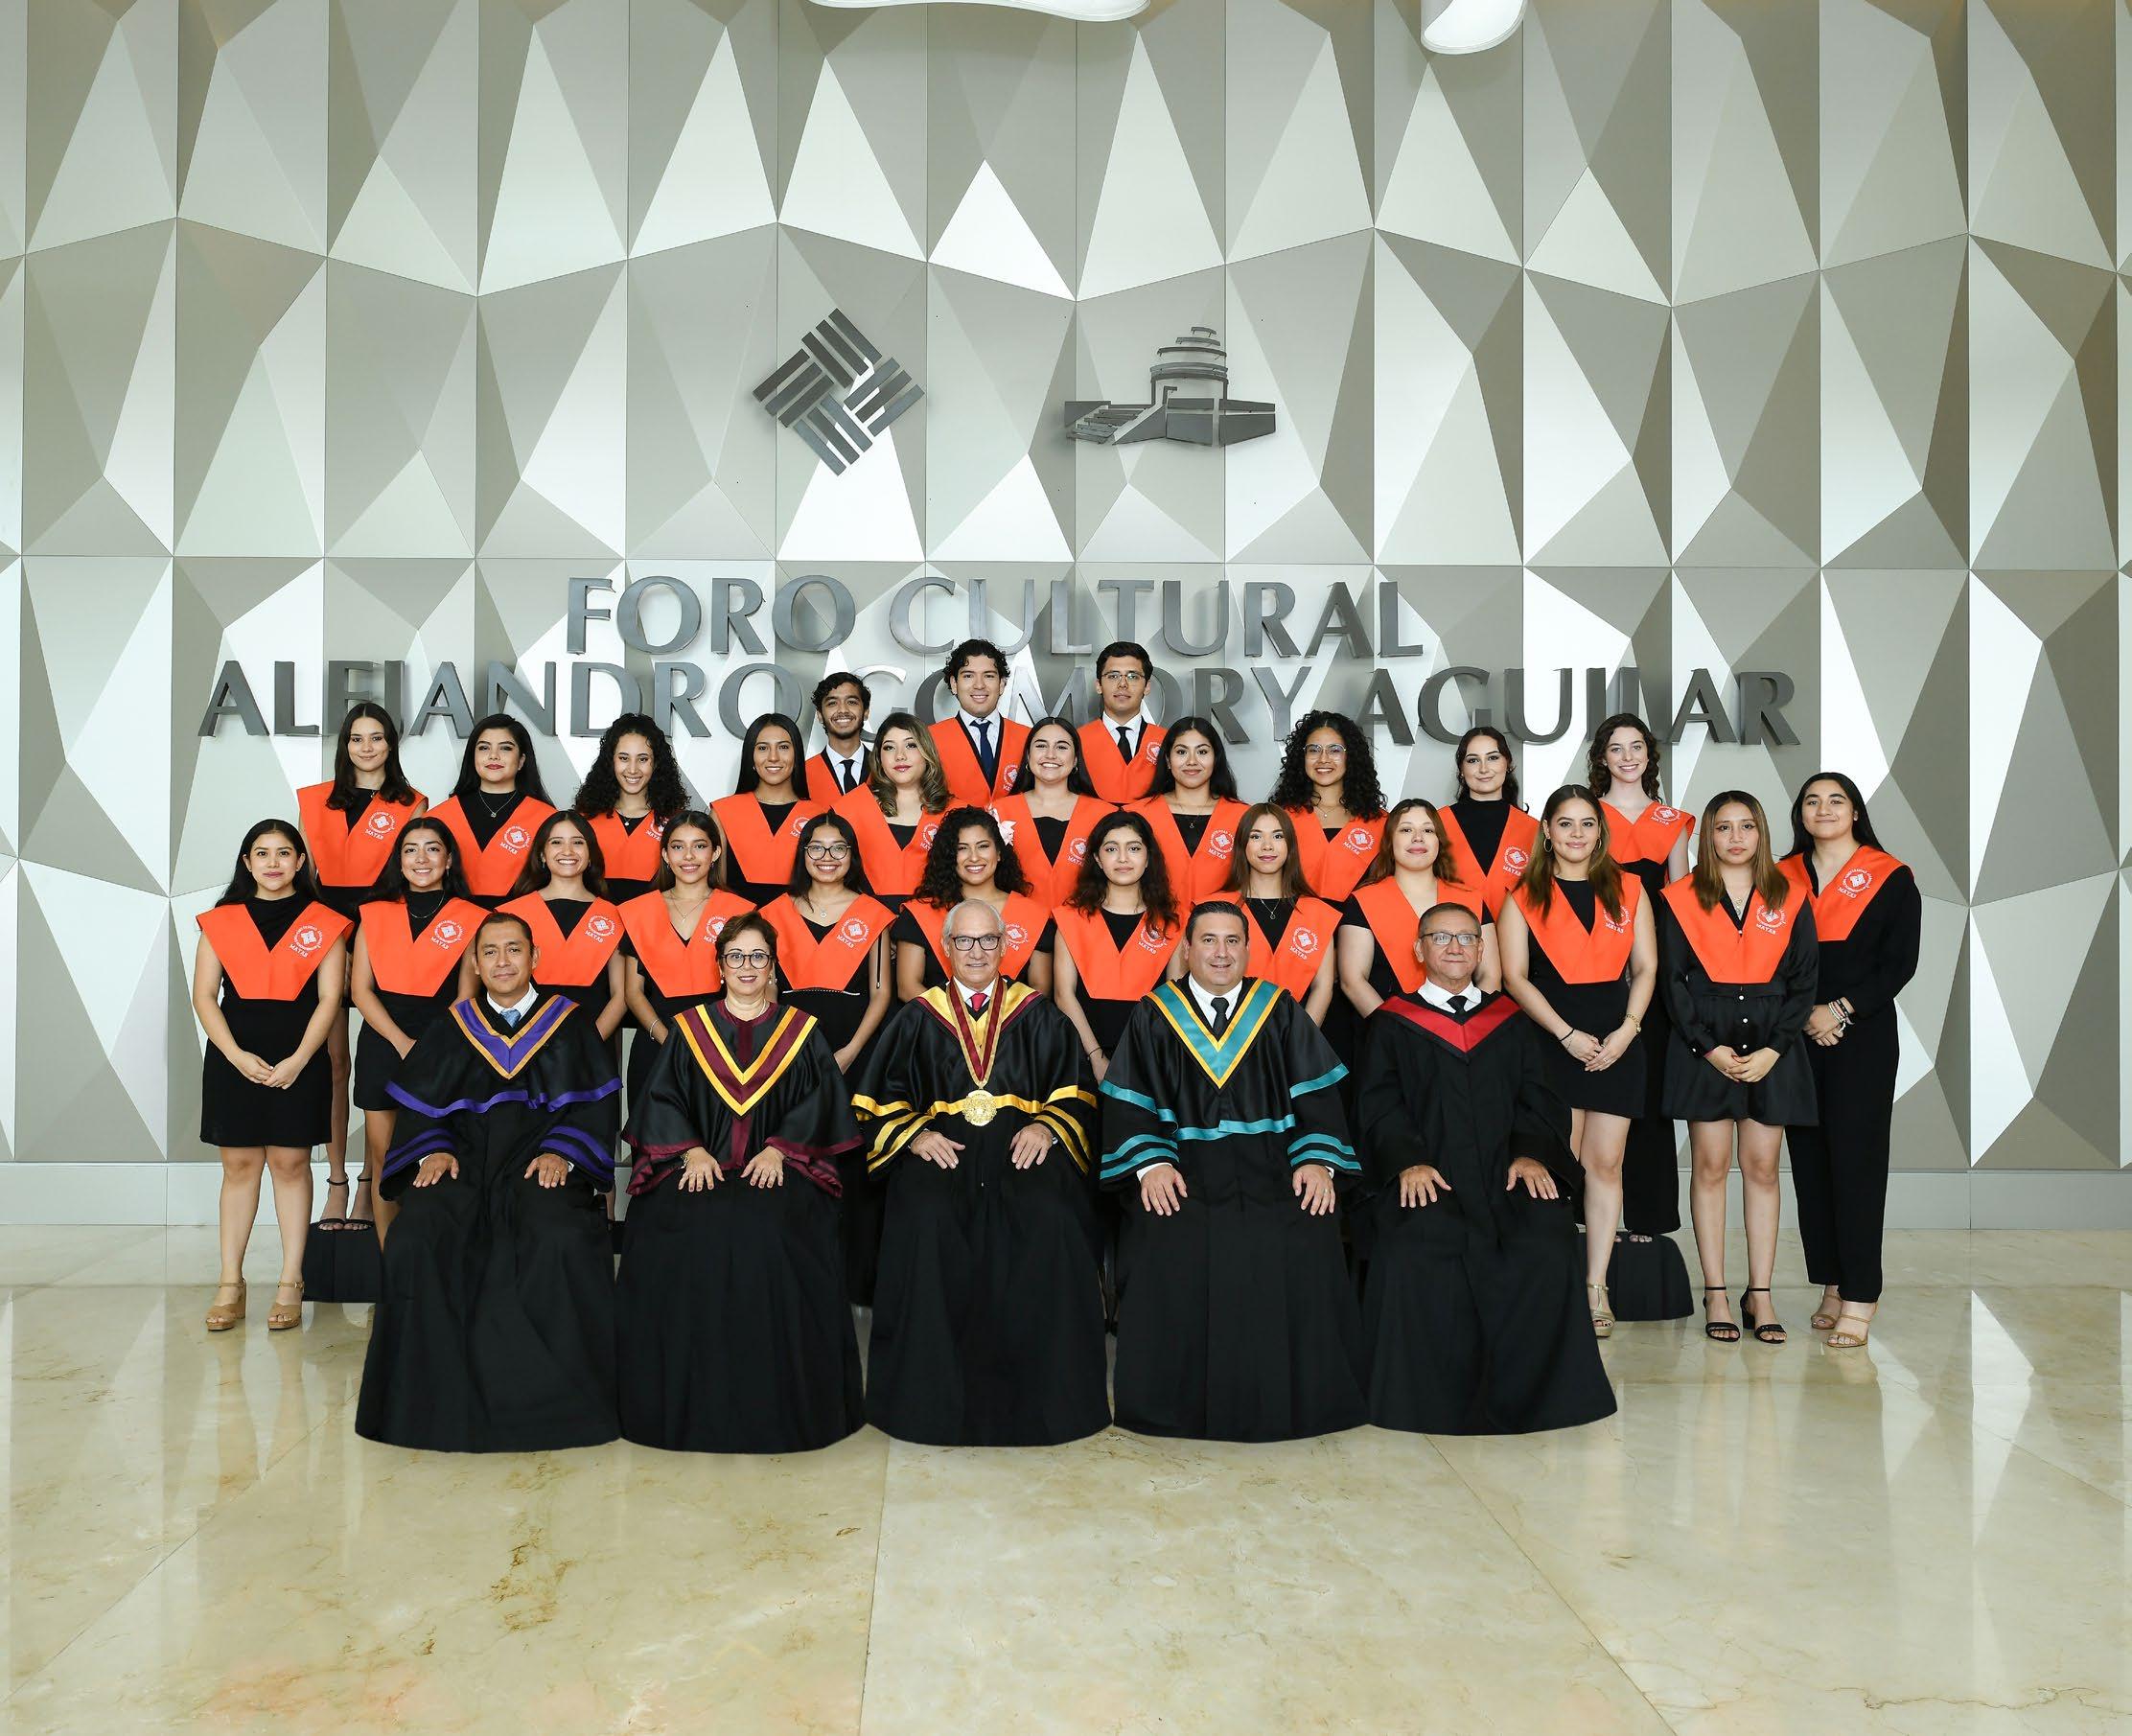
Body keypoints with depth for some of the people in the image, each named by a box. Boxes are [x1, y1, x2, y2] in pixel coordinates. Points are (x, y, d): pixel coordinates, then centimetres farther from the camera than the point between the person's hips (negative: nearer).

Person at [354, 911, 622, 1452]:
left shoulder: (569, 1024, 12)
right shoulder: (454, 1028, 18)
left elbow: (592, 1106, 5)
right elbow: (420, 1107, 13)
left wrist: (561, 1152, -12)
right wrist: (433, 1149, -6)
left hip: (541, 1169, -2)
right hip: (463, 1168, 2)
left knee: (561, 1240, -35)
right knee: (416, 1238, -29)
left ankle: (550, 1394, -21)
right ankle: (437, 1390, -17)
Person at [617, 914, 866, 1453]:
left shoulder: (800, 1033, 14)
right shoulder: (690, 1029, 16)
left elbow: (818, 1103, 6)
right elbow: (661, 1100, 9)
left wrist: (779, 1149, -10)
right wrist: (691, 1150, -8)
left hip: (775, 1166, -1)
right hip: (699, 1165, 1)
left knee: (770, 1230, -32)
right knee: (691, 1233, -30)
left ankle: (777, 1404, -20)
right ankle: (692, 1403, -18)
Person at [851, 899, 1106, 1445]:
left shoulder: (1037, 1015, 15)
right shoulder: (919, 1018, 15)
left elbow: (1074, 1091, 11)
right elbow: (882, 1099, 12)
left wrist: (1046, 1127, -8)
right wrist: (915, 1134, -7)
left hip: (1022, 1147, 0)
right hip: (942, 1148, 0)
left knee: (1051, 1221, -32)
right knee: (927, 1222, -33)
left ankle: (1041, 1392, -17)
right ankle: (935, 1393, -17)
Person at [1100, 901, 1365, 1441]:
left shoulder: (1280, 1011, 13)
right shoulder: (1153, 1016, 10)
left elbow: (1316, 1093, 7)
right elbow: (1129, 1102, 4)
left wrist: (1316, 1159, -9)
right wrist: (1151, 1162, -12)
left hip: (1273, 1167, 1)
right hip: (1184, 1168, 0)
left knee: (1303, 1249, -26)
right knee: (1172, 1249, -28)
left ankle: (1287, 1400, -7)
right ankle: (1181, 1401, -9)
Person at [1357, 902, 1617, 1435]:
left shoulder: (1510, 1021, 22)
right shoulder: (1393, 1023, 15)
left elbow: (1537, 1099, 13)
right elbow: (1381, 1105, 4)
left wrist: (1531, 1153, -7)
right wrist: (1408, 1161, -15)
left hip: (1506, 1172, 2)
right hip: (1426, 1179, -2)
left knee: (1547, 1245, -28)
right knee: (1414, 1249, -33)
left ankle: (1522, 1392, -12)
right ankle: (1435, 1396, -16)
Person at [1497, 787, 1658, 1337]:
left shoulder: (1628, 890, 12)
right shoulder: (1523, 897, 5)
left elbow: (1646, 968, 9)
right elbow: (1516, 977, -2)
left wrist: (1626, 1029, -6)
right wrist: (1568, 1034, -11)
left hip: (1618, 1039, 2)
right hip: (1552, 1039, -2)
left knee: (1605, 1164, 1)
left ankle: (1596, 1287, 6)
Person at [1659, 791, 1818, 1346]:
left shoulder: (1790, 901, 7)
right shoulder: (1680, 899, 3)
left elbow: (1803, 982, 5)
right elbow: (1672, 980, -1)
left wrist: (1773, 1050, -7)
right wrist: (1710, 1048, -9)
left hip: (1771, 1044, 1)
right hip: (1703, 1042, -1)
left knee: (1762, 1168, 3)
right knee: (1710, 1165, 1)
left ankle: (1760, 1294, 9)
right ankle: (1715, 1294, 6)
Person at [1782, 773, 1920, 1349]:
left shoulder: (1891, 879, 3)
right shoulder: (1783, 878, 11)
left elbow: (1900, 963, -3)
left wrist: (1840, 1010, -11)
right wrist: (1805, 1014, -7)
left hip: (1864, 1035, -3)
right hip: (1797, 1036, 4)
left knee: (1855, 1159, -6)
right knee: (1809, 1158, 3)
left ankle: (1859, 1296, -3)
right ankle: (1832, 1284, 12)